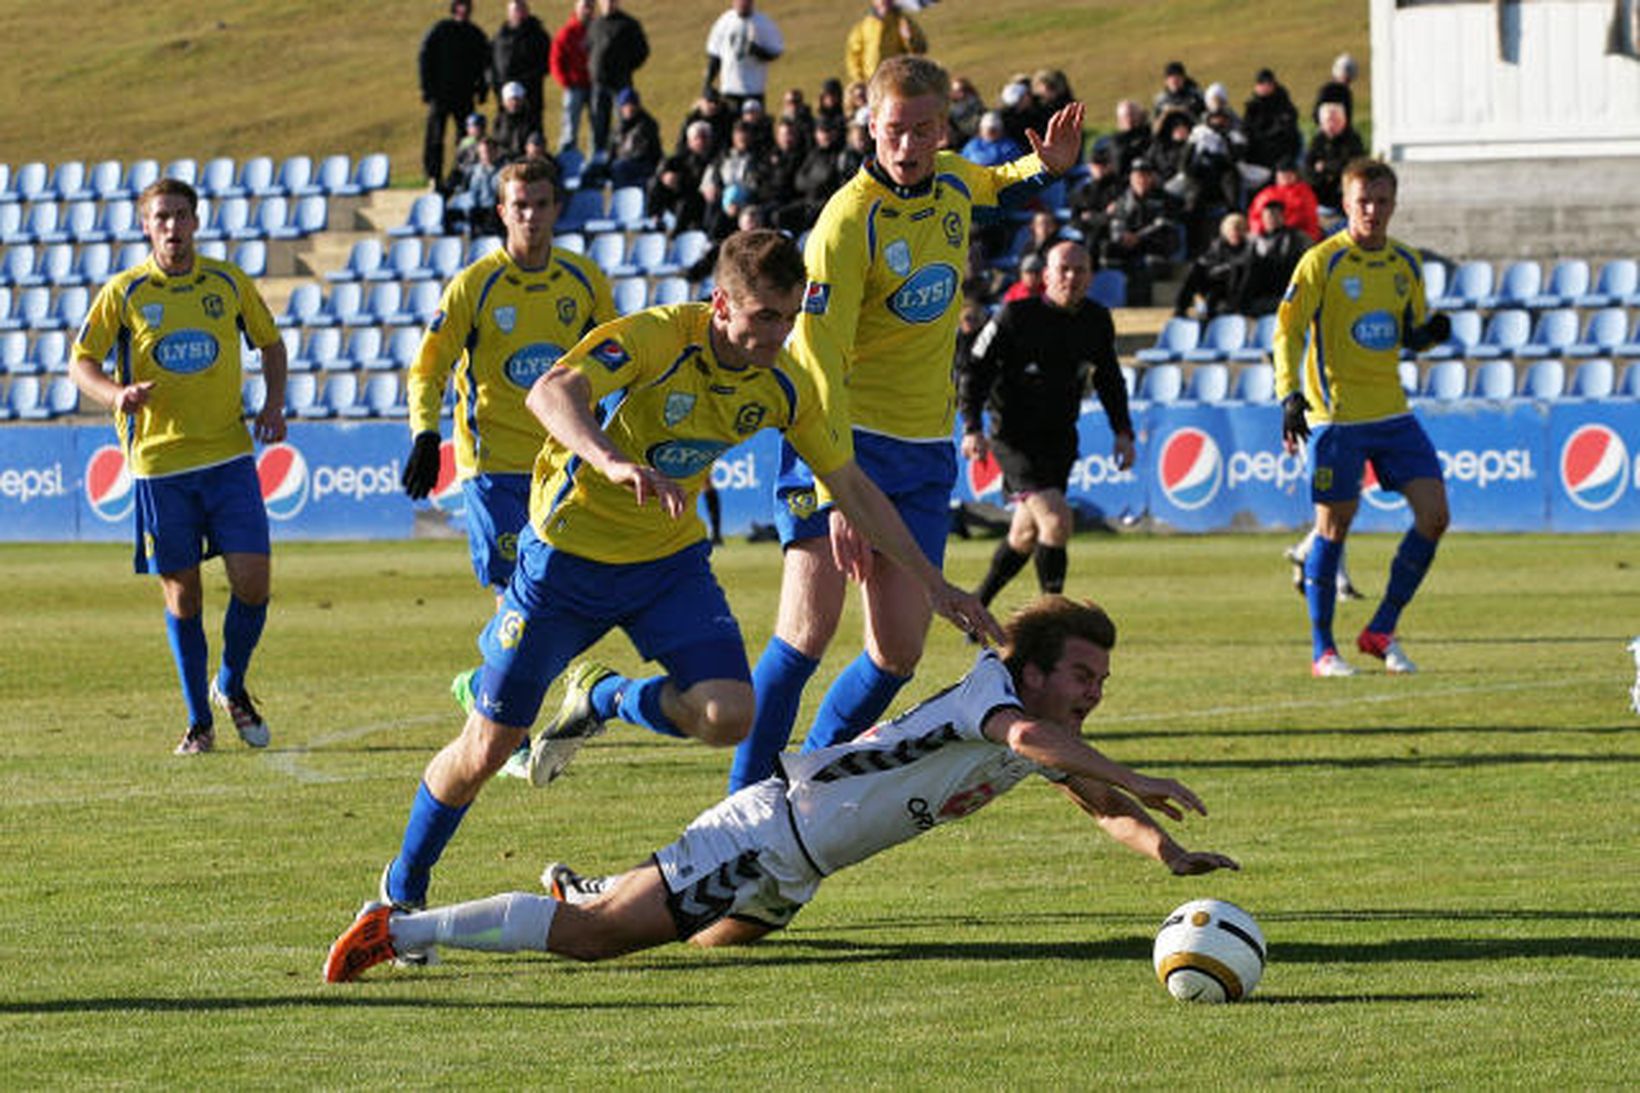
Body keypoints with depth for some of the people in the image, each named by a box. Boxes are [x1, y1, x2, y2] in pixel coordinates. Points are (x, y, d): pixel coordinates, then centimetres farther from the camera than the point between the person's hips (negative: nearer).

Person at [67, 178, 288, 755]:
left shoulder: (229, 283, 4)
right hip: (159, 463, -1)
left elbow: (271, 342, 18)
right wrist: (117, 395, -20)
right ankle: (198, 722, 17)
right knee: (181, 593, 3)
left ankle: (231, 686, 20)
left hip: (229, 455, 1)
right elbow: (80, 362, 1)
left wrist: (274, 403, 1)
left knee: (252, 580, -7)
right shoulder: (123, 293, -2)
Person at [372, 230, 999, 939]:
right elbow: (550, 393, -42)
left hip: (669, 560, 4)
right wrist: (615, 463, -60)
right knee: (486, 749, -2)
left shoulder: (783, 386, -8)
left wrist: (931, 584, 5)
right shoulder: (654, 338, -25)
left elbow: (852, 488, 5)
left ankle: (604, 699, 13)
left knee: (728, 715, -19)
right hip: (569, 553, -4)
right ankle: (402, 891, 23)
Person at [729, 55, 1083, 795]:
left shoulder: (953, 181, 3)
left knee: (899, 652, 1)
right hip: (845, 436, -6)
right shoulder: (848, 221, -18)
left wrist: (1047, 167, 9)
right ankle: (745, 800, -6)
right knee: (809, 629, -17)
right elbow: (817, 361, -22)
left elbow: (994, 188, 32)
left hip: (927, 449, 6)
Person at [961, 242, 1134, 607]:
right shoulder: (1016, 316, -13)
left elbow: (1109, 379, 20)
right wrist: (973, 429, -19)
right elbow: (974, 369, -8)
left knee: (1026, 535, 13)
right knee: (1057, 520, -22)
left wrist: (1123, 432, 11)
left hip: (1060, 440, 6)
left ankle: (975, 606, 31)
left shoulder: (1097, 321, 3)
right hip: (1015, 437, -6)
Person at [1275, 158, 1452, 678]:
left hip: (1393, 411, 5)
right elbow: (1287, 329, -9)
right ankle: (1322, 650, 7)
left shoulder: (1405, 264, 10)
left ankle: (1381, 632, 8)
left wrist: (1429, 331, -4)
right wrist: (1290, 395, -20)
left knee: (1434, 514, -4)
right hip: (1337, 415, -5)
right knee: (1334, 525, -4)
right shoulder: (1322, 262, -7)